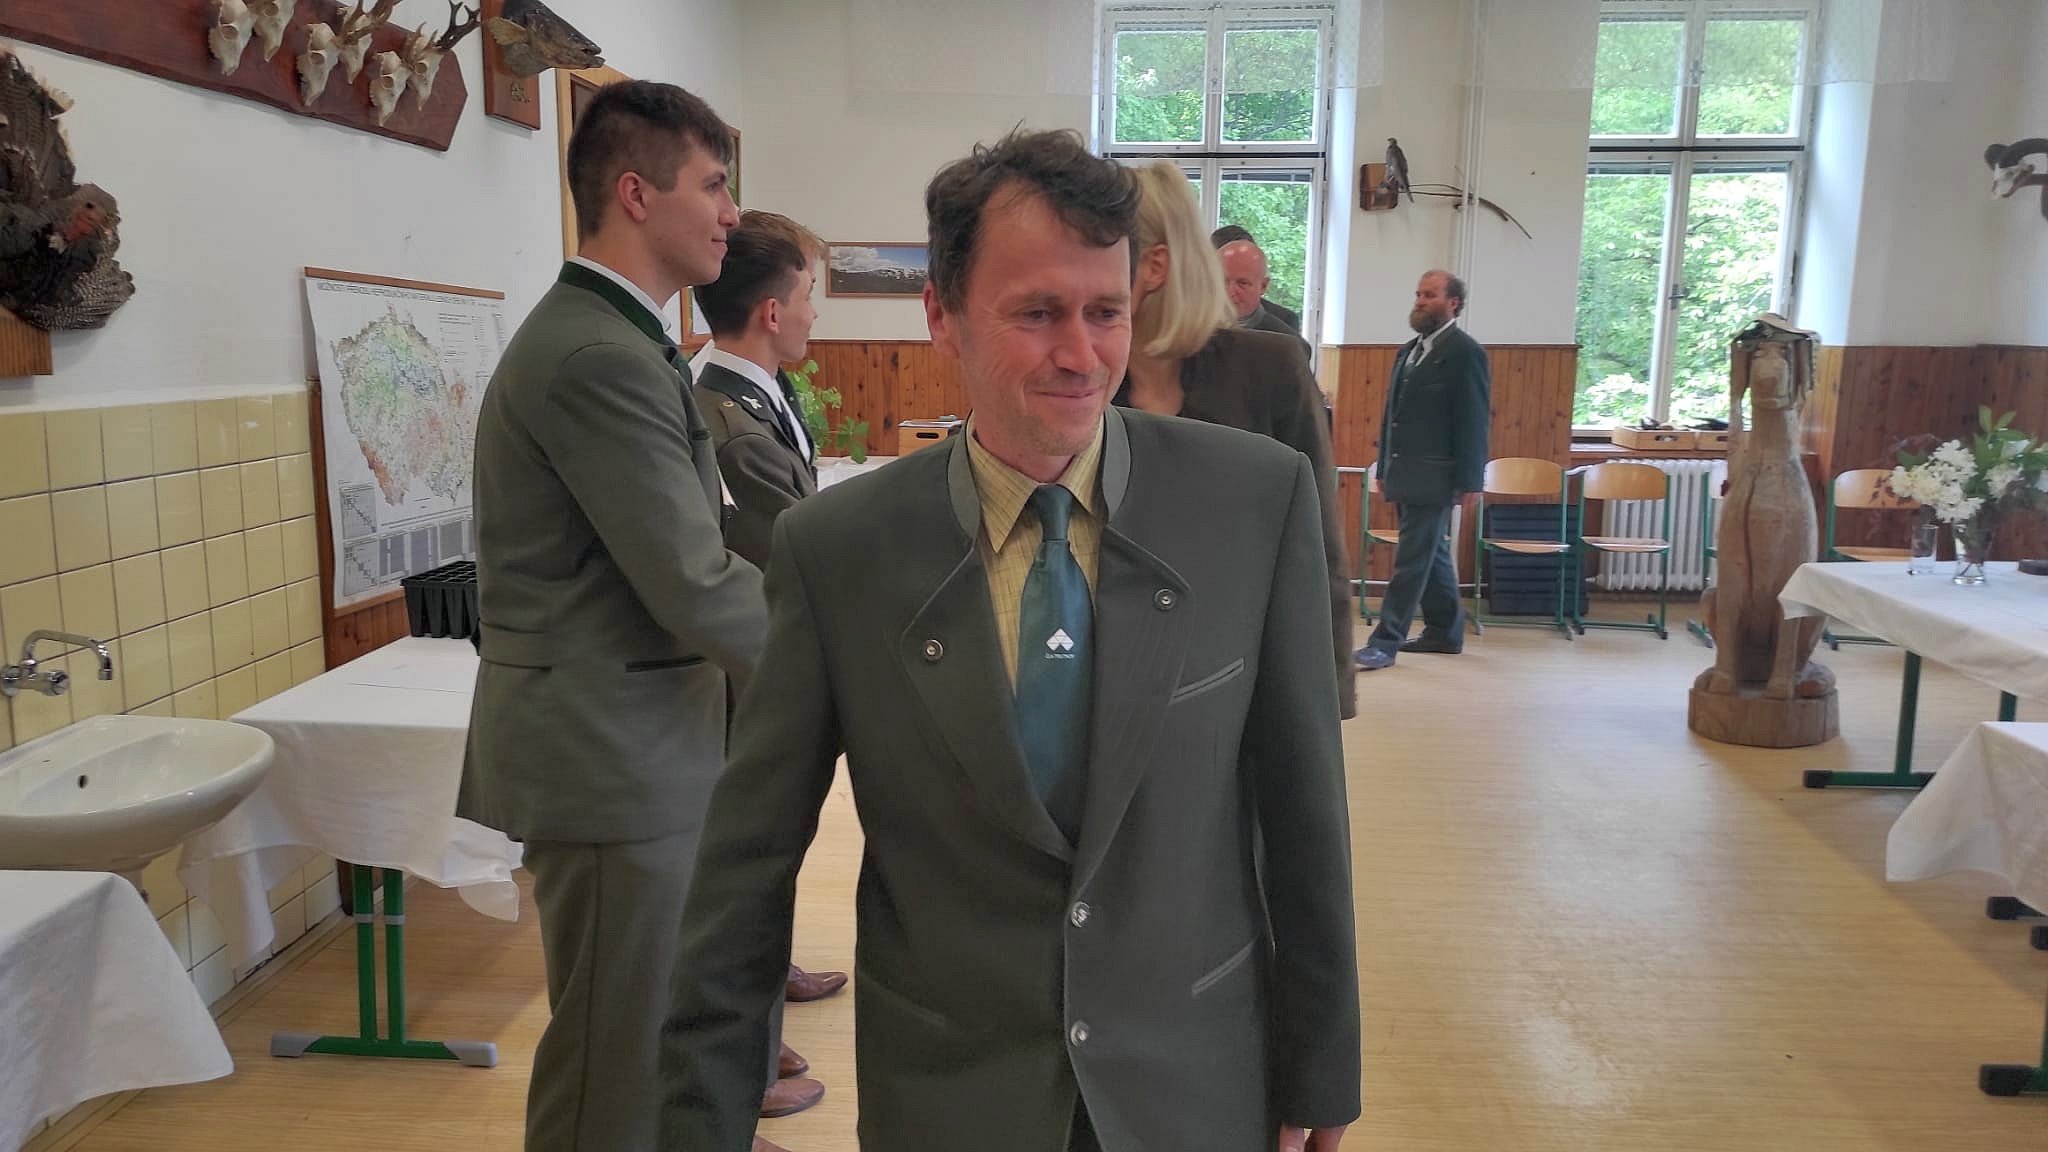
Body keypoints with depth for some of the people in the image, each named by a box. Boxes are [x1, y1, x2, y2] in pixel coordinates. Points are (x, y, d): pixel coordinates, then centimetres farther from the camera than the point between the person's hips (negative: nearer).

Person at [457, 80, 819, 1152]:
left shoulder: (599, 337, 12)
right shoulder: (600, 358, -21)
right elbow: (697, 588, -23)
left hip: (614, 732, 10)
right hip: (612, 750, -10)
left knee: (639, 1029, 23)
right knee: (617, 1061, 4)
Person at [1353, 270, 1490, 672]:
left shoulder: (1465, 353, -8)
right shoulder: (1408, 350, 15)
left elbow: (1473, 422, -11)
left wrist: (1468, 482, -14)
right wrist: (1384, 469, 17)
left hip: (1433, 478, -8)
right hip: (1405, 474, 8)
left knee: (1412, 560, -6)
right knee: (1431, 555, 16)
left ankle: (1385, 642, -5)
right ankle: (1445, 631, 27)